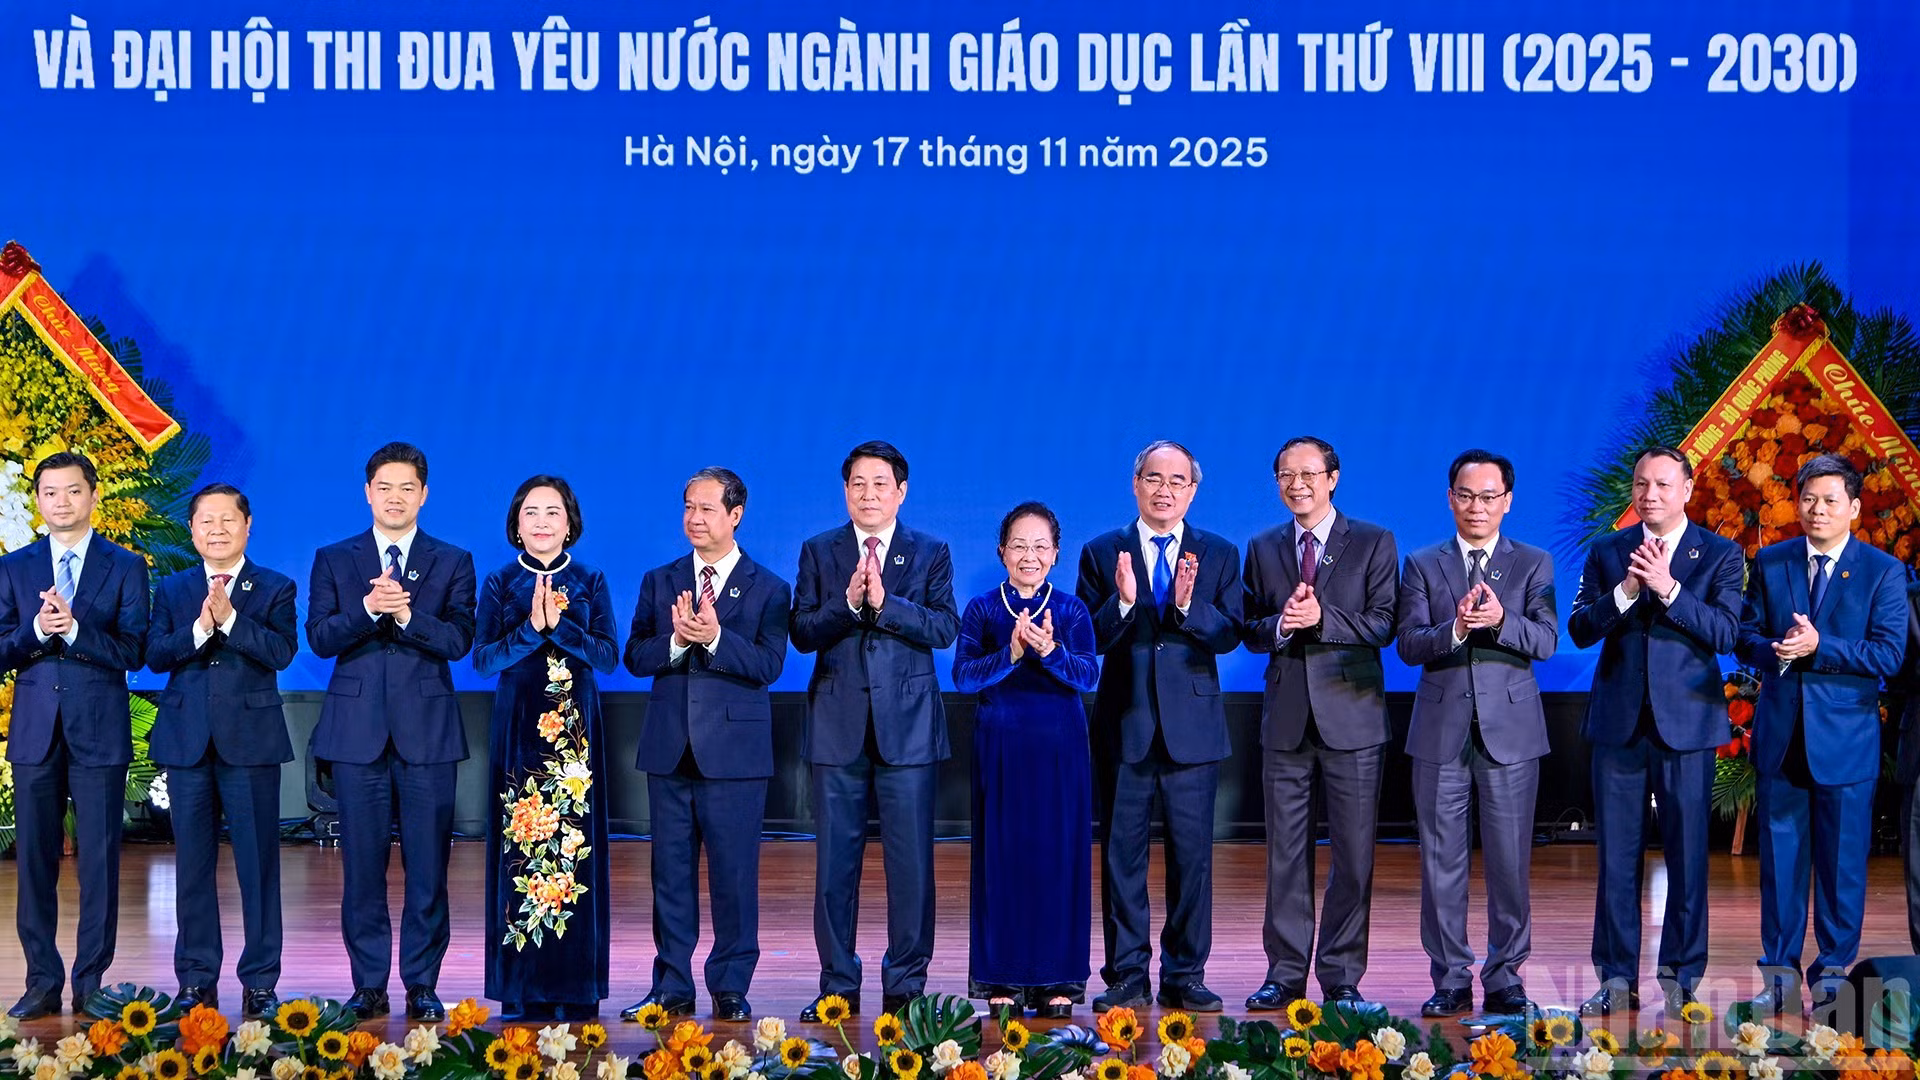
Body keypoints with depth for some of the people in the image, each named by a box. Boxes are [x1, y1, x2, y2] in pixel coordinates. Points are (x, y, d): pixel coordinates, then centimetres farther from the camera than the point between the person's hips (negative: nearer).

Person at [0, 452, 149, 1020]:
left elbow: (133, 650, -5)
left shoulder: (125, 567, 4)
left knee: (99, 859, -1)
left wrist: (75, 629, -19)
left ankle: (91, 983, 6)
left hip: (99, 730, -2)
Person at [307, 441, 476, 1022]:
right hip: (358, 728, 1)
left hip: (427, 729, -1)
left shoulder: (452, 562, 8)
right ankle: (368, 985, 10)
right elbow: (319, 638, -1)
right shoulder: (334, 560, 10)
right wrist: (368, 607, -17)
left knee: (427, 864, 0)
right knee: (362, 864, 2)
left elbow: (459, 640, -4)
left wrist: (405, 613, -18)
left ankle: (421, 985, 7)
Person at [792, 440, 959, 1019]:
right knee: (835, 858, 3)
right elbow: (802, 632, 0)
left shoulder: (930, 553, 7)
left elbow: (945, 628, -6)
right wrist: (848, 603, -17)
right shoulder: (819, 552, 9)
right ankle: (838, 985, 11)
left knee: (911, 858, -1)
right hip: (839, 725, 1)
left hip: (907, 723, -1)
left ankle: (906, 982, 8)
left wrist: (885, 602, -18)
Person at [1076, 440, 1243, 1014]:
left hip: (1192, 726, 0)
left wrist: (1190, 605, -22)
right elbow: (1087, 640, -3)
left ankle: (1184, 976, 11)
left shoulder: (1219, 555, 7)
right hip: (1124, 726, 0)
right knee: (1121, 854, 3)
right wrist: (1122, 602, -21)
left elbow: (1229, 636, -4)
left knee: (1192, 855, 3)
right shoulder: (1102, 553, 5)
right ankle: (1127, 976, 10)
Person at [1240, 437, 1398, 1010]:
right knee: (1285, 853, 5)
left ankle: (1342, 975, 8)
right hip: (1286, 718, 3)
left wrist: (1322, 617, -19)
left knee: (1353, 854, 0)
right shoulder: (1263, 548, 12)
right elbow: (1251, 631, 9)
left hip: (1351, 717, -2)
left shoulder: (1373, 543, 3)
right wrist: (1280, 623, -13)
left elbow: (1382, 625, -5)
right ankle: (1285, 973, 12)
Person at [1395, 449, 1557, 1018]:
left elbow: (1545, 641, -6)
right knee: (1441, 860, 3)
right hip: (1441, 731, 1)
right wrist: (1455, 629, -23)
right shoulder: (1422, 565, 8)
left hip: (1510, 729, -1)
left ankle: (1505, 977, 11)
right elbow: (1408, 644, -4)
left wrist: (1500, 620, -24)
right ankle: (1450, 979, 11)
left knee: (1510, 860, 1)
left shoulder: (1534, 564, 7)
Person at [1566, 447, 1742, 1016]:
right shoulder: (1607, 552, 9)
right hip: (1619, 723, 2)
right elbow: (1579, 629, -1)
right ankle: (1617, 978, 11)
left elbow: (1725, 632, -10)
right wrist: (1626, 590, -16)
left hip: (1686, 723, -2)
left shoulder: (1720, 555, 3)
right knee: (1616, 857, 4)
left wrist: (1669, 589, -20)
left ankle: (1679, 978, 11)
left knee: (1687, 854, 1)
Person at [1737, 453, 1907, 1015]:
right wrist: (1772, 651, -16)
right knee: (1780, 858, 7)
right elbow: (1745, 633, 7)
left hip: (1844, 737, -2)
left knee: (1842, 862, 4)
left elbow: (1888, 654, -10)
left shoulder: (1883, 571, -2)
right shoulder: (1770, 563, 7)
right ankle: (1780, 972, 15)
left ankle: (1833, 970, 16)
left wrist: (1818, 646, -21)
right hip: (1780, 734, 2)